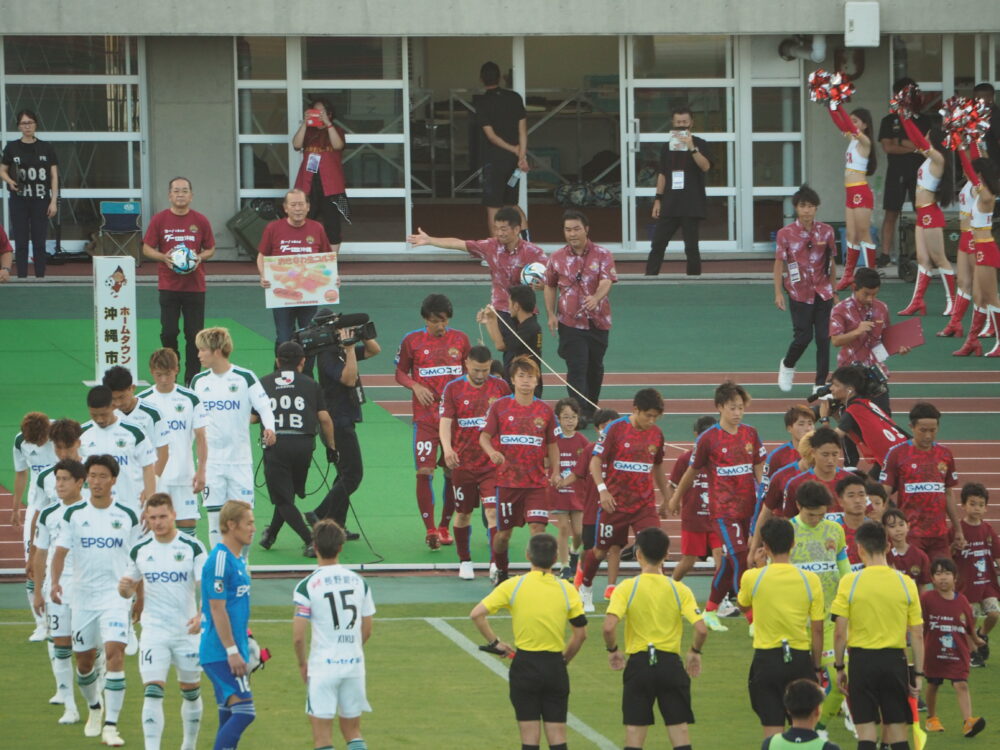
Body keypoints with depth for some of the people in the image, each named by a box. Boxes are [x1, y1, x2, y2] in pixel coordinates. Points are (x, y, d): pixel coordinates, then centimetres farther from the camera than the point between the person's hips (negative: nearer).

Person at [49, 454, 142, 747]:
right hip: (82, 596, 2)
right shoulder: (74, 515, 2)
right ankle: (94, 707, 40)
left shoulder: (127, 517, 1)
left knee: (114, 651, -18)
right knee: (84, 658, 10)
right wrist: (55, 582, -20)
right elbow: (61, 551, -2)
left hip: (116, 594, -2)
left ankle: (110, 726, -18)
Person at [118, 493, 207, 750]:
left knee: (191, 691, 12)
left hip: (187, 631, -1)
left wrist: (201, 616, -29)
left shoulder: (193, 548, -6)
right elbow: (132, 588, 14)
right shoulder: (139, 551, 2)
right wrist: (125, 589, -12)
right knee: (153, 691, -13)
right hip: (154, 631, 1)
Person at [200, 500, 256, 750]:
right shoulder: (220, 559, -15)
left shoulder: (236, 559, 14)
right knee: (244, 711, -15)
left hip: (231, 654, 10)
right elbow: (217, 609, -18)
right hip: (220, 653, -10)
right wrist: (232, 651, -19)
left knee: (229, 717, 10)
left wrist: (244, 650, 25)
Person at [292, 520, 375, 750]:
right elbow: (367, 630, 10)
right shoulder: (358, 581, 3)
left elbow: (298, 636, -11)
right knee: (353, 731, 16)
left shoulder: (307, 586, -10)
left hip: (322, 665, -4)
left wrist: (302, 663, 6)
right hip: (355, 665, 4)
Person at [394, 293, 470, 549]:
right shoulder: (412, 341, 0)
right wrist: (415, 386, -12)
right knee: (424, 471, -12)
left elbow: (470, 372, 15)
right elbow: (400, 373, 8)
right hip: (425, 416, -2)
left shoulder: (460, 339, 5)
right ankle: (430, 529, -8)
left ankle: (445, 526, 19)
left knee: (453, 472, 4)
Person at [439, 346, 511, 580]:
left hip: (493, 462, -1)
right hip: (463, 463, 1)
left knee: (493, 511, -13)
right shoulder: (453, 389, -3)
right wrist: (447, 448, -27)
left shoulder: (500, 386, 1)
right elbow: (445, 421, -9)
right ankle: (464, 562, 27)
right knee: (463, 514, 11)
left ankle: (496, 563, -16)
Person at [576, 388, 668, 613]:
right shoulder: (616, 429, -9)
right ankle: (585, 587, 37)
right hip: (615, 502, -3)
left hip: (645, 503, 3)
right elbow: (596, 461, -7)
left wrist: (665, 497, 22)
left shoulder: (656, 434, 4)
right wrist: (602, 490, -19)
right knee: (602, 549, 12)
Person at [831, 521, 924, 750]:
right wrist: (918, 674, 8)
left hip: (862, 660, -1)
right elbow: (917, 635, 1)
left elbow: (840, 633, -6)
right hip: (895, 660, 1)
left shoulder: (849, 582, -7)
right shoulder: (906, 583, -1)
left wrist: (839, 668, 6)